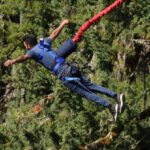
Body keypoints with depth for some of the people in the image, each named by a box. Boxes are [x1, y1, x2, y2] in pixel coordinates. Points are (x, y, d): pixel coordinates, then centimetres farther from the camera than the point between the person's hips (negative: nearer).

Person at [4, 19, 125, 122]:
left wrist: (13, 61, -30)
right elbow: (55, 33, 35)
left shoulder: (34, 51, 0)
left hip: (64, 74, -8)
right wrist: (62, 24, 49)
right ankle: (116, 96, 3)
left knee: (85, 93, -5)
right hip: (71, 68, 8)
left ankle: (111, 107, -10)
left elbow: (24, 57, -20)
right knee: (90, 86, 12)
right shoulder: (44, 43, 20)